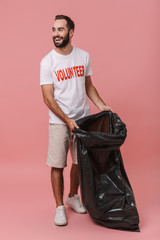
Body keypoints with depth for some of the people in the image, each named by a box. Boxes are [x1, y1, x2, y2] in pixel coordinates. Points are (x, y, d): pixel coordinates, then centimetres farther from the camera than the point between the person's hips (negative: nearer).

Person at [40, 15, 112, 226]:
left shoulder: (84, 56, 3)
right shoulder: (47, 62, -8)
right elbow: (48, 98, -10)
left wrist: (102, 105, 0)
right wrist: (68, 121, -17)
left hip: (83, 119, 3)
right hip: (59, 122, -3)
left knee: (80, 162, 13)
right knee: (57, 165, 0)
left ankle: (73, 197, 35)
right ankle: (60, 207, 16)